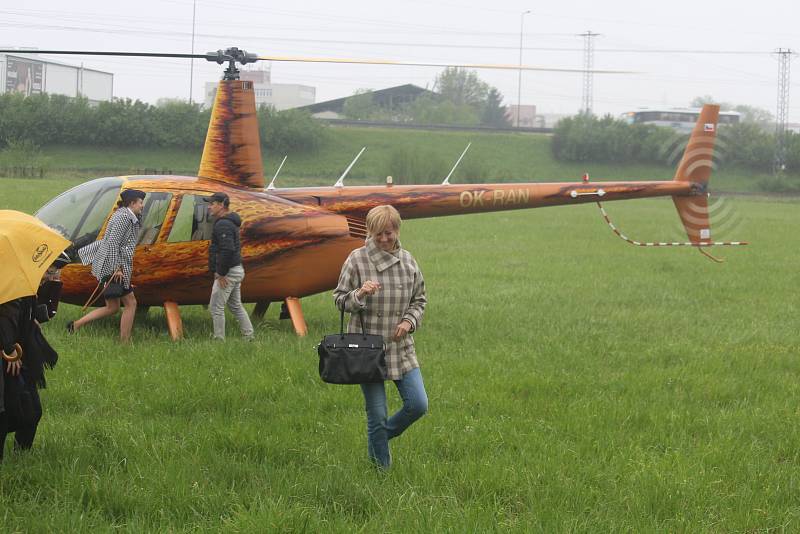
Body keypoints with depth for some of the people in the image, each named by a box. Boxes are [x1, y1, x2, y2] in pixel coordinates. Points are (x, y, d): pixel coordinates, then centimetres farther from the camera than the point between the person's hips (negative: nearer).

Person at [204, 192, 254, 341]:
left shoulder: (223, 224, -19)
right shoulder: (230, 222, 15)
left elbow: (227, 250, -29)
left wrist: (221, 273, -22)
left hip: (228, 272, -11)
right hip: (237, 270, 11)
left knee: (216, 307, -4)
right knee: (236, 306, 18)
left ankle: (219, 340, -1)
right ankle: (248, 337, 21)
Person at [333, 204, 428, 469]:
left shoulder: (407, 260, 5)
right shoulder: (357, 259, -6)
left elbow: (419, 299, 15)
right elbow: (339, 299, -2)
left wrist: (409, 321, -4)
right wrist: (360, 294, -23)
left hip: (401, 346, 4)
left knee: (418, 405, -1)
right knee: (377, 414, 0)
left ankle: (381, 436, 26)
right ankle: (382, 467, 18)